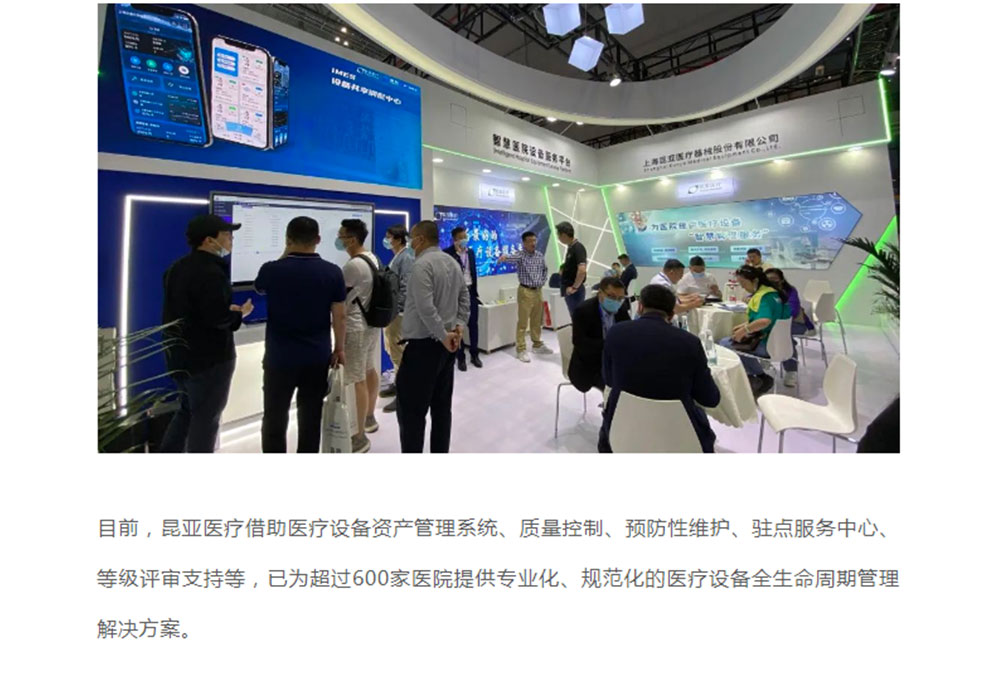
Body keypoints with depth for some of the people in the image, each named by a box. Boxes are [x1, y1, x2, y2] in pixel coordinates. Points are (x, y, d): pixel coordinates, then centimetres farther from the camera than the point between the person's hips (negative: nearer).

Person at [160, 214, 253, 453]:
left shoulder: (176, 268, 9)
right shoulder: (210, 273, -21)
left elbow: (186, 308, 14)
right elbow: (217, 319, -26)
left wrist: (228, 310, 8)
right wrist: (239, 314, -7)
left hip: (180, 354, 9)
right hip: (209, 359, -9)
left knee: (186, 412, 23)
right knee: (205, 418, 3)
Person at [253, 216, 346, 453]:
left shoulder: (272, 269, -8)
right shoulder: (333, 272, -6)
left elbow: (259, 288, 16)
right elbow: (340, 316, -4)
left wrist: (285, 255, 11)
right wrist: (339, 348, 8)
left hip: (280, 357, -1)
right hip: (318, 356, 2)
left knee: (275, 420, 11)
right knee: (311, 419, 11)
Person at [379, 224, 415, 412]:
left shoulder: (406, 257, -14)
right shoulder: (396, 257, 16)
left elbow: (406, 288, -22)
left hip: (398, 312, -10)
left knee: (399, 353, -6)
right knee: (393, 352, 18)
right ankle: (397, 384, 31)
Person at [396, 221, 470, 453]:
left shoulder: (422, 265, -15)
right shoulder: (452, 263, 12)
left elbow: (426, 307, -23)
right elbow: (464, 297, 12)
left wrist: (443, 335, -15)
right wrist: (459, 326, 3)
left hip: (424, 344, -9)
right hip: (446, 343, 9)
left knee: (411, 409, -2)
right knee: (442, 406, 14)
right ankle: (440, 453, 24)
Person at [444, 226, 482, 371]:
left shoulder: (471, 252, 11)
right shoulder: (447, 253, -9)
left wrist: (475, 291, 14)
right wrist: (457, 252, -19)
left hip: (470, 291, 5)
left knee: (473, 324, 8)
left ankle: (474, 354, 21)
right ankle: (461, 357, 14)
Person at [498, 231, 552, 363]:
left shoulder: (540, 255, 7)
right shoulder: (520, 255, -11)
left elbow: (545, 269, 23)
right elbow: (512, 257, -34)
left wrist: (542, 281, 9)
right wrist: (504, 257, -56)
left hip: (538, 291, 6)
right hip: (525, 291, -6)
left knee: (537, 320, 16)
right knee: (523, 322, -2)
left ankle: (537, 345, 30)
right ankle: (521, 350, 3)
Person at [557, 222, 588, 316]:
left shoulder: (578, 248, -17)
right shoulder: (570, 247, 12)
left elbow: (582, 270, -29)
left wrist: (574, 287, -22)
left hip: (575, 291, -9)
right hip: (569, 290, 9)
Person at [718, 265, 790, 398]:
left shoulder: (764, 296, -22)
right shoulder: (771, 292, 8)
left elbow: (764, 321, -40)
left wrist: (744, 331, -27)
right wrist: (745, 326, 10)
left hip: (767, 344, -10)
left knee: (723, 344, -4)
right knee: (738, 343, 27)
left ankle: (750, 379, 6)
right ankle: (761, 377, 20)